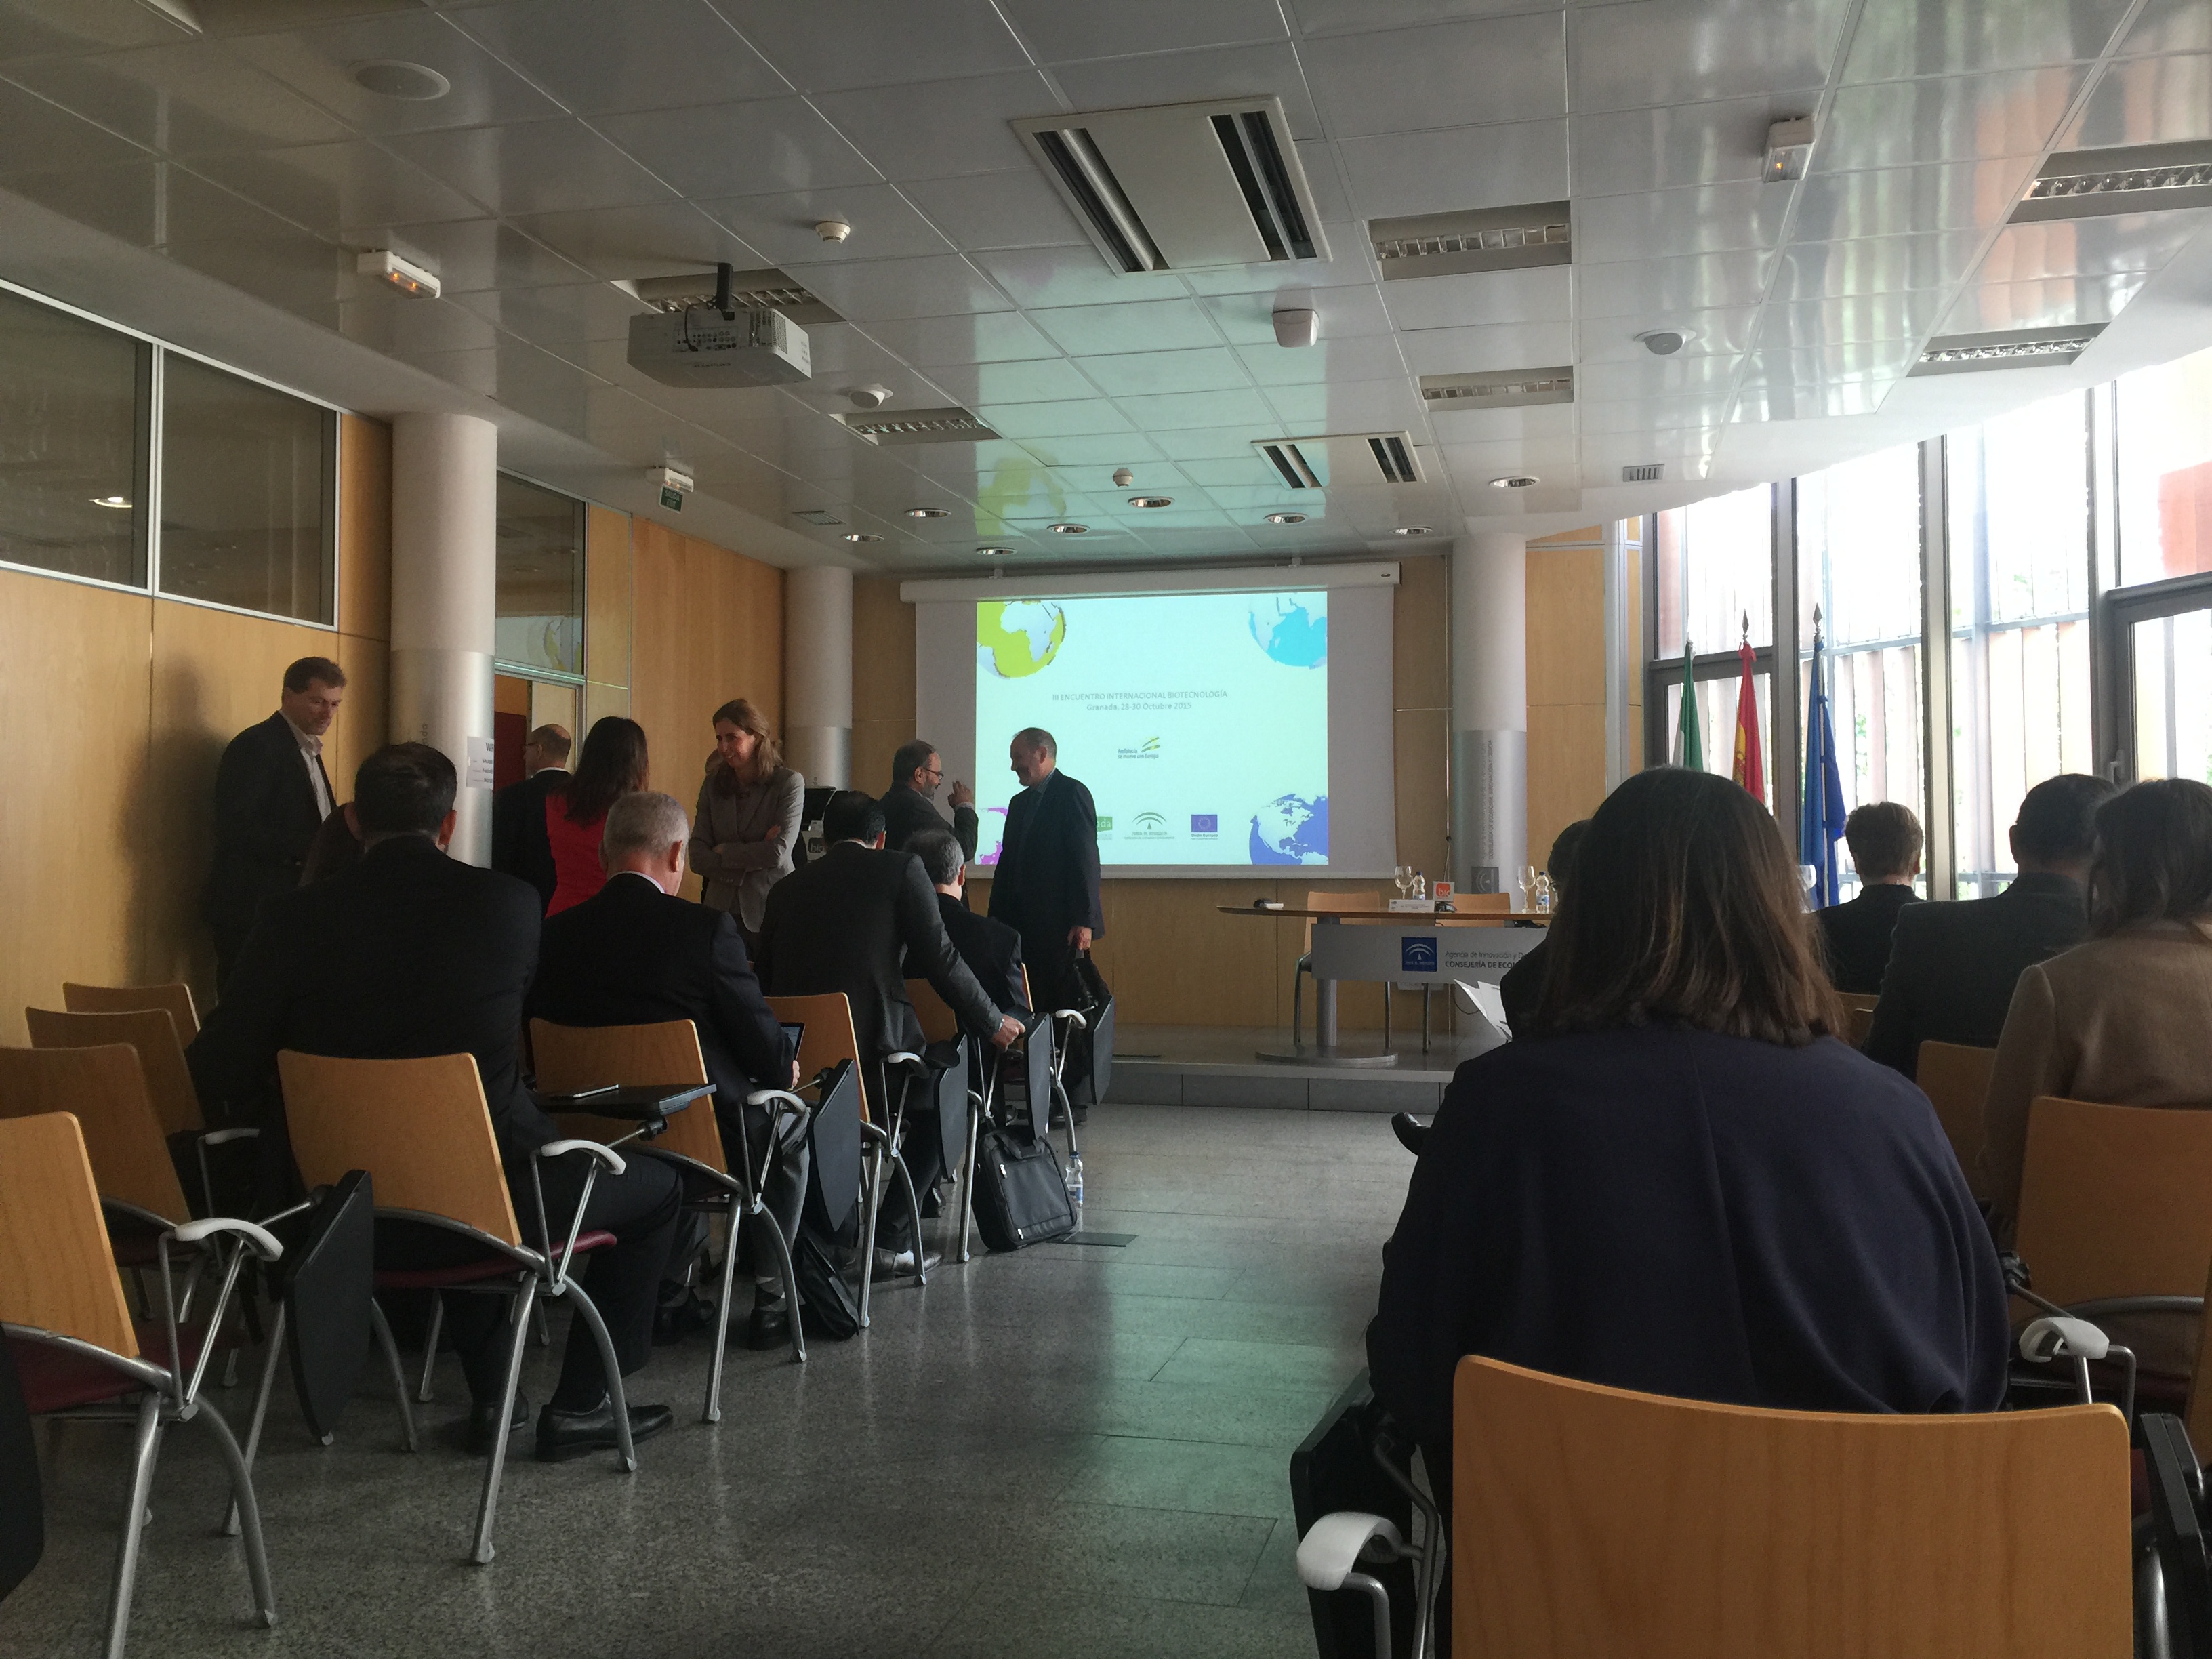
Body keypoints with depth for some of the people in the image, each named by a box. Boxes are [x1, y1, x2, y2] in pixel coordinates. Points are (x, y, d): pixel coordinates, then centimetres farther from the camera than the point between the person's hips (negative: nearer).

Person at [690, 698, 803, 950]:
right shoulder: (713, 786, 6)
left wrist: (723, 851, -5)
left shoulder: (789, 783, -4)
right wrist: (755, 856, -12)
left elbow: (779, 852, -15)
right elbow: (697, 858, -1)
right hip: (721, 910, 3)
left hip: (771, 911, -3)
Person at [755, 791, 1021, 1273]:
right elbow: (940, 959, -3)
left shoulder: (785, 888, 16)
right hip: (874, 1049, -5)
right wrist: (993, 1022, 8)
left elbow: (765, 979, 19)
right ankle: (892, 1236, 10)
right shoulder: (900, 869, 3)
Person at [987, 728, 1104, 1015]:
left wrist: (1084, 920, -18)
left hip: (1061, 924, -7)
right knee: (1036, 1003, 5)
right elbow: (1007, 861, 18)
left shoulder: (1072, 793, -6)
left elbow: (1086, 859, -13)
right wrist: (997, 917, 13)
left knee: (1067, 1002, -5)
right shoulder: (1020, 802, 19)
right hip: (1025, 924, 7)